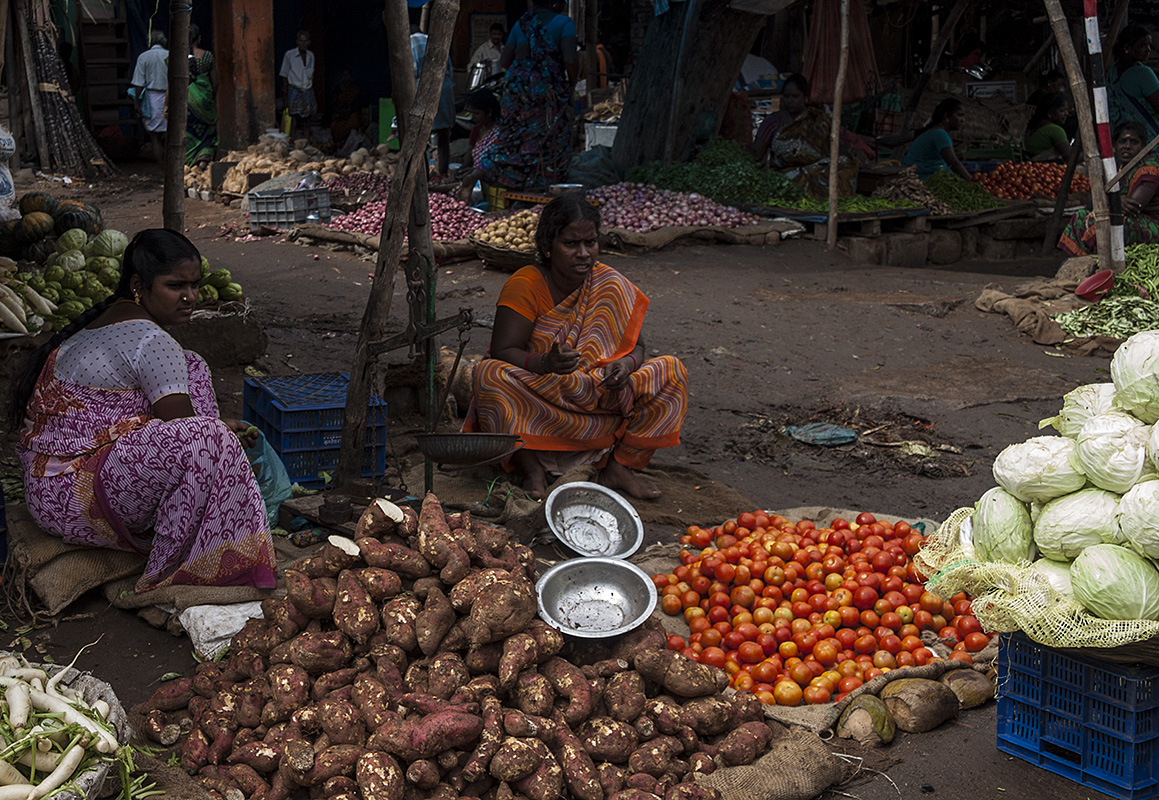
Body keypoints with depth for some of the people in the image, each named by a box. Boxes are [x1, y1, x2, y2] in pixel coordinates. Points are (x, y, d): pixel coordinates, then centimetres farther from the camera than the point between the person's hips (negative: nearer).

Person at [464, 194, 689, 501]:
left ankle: (619, 466, -14)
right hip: (535, 401, -3)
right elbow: (502, 352, -19)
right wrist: (545, 363, -40)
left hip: (600, 397, 4)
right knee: (489, 374, -33)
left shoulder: (610, 284, -1)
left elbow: (635, 345, 0)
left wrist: (627, 364, -25)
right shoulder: (524, 285, -12)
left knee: (671, 372, -12)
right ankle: (530, 465, -19)